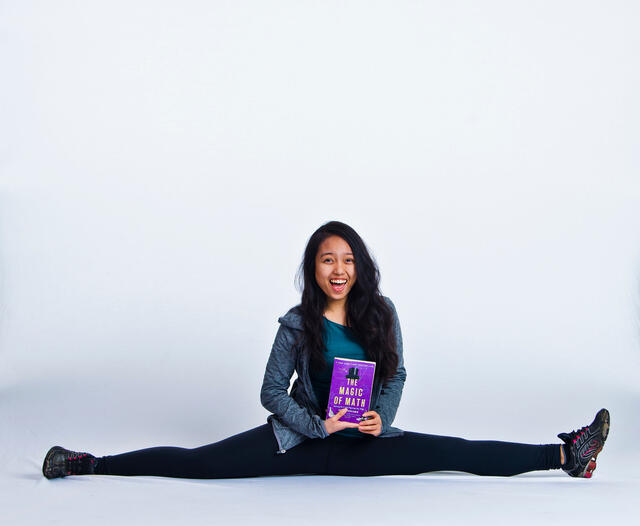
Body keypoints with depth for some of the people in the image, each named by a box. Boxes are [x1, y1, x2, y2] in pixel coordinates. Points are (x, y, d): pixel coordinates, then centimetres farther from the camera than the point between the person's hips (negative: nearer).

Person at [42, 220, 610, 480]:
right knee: (198, 463, -15)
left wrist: (381, 418, -9)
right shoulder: (298, 324, -7)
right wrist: (319, 426, -17)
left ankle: (565, 454, -7)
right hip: (300, 437, -2)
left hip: (364, 443, 2)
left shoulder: (381, 312, 0)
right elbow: (272, 391, -4)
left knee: (451, 452, -10)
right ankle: (88, 464, -12)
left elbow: (397, 374, 9)